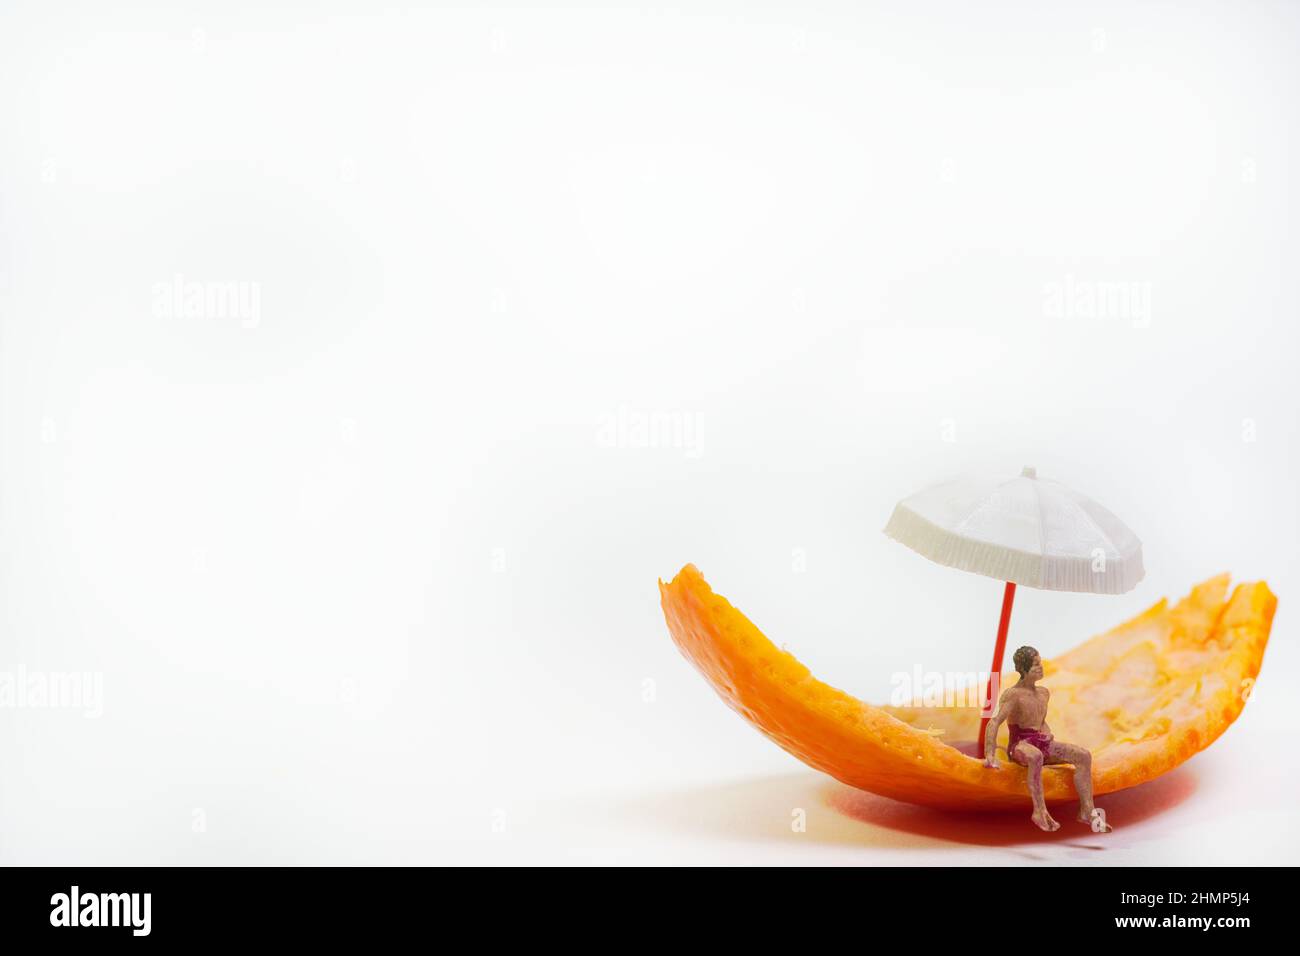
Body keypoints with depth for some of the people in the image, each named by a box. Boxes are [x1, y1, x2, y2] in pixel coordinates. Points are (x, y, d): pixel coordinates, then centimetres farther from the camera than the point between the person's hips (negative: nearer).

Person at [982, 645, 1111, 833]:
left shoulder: (1044, 693, 15)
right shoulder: (1013, 694, -9)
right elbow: (994, 722, -20)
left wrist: (1048, 735, 12)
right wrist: (990, 755, -30)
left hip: (1042, 742, 8)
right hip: (1020, 744, -8)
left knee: (1083, 755, -12)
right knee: (1035, 756, -42)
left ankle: (1087, 811, -16)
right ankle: (1040, 812, -39)